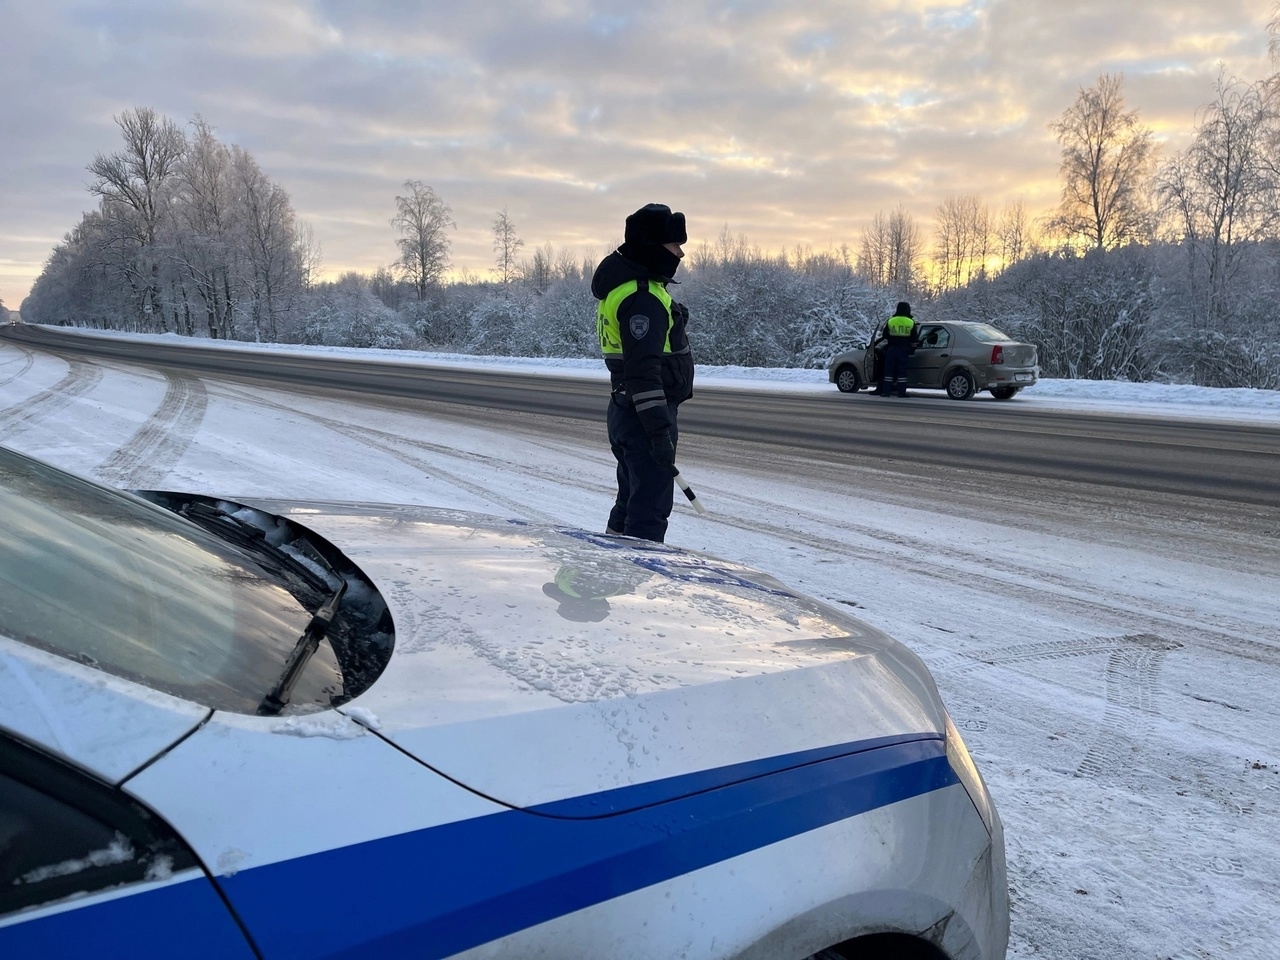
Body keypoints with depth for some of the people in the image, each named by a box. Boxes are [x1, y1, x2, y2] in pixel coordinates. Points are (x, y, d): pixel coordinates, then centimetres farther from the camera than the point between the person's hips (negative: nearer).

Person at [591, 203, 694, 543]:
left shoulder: (627, 285, 16)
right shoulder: (642, 298, -19)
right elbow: (644, 370, -25)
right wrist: (660, 430, -25)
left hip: (627, 411, 11)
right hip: (644, 417, -11)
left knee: (632, 502, 19)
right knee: (650, 509, -6)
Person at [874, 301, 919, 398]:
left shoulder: (890, 321, 1)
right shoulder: (911, 322, 0)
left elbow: (885, 336, 8)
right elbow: (914, 338, 5)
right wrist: (912, 350, 17)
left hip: (891, 349, 0)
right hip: (904, 350, 0)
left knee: (889, 370, 4)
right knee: (902, 371, 2)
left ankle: (886, 391, 0)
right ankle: (901, 392, 0)